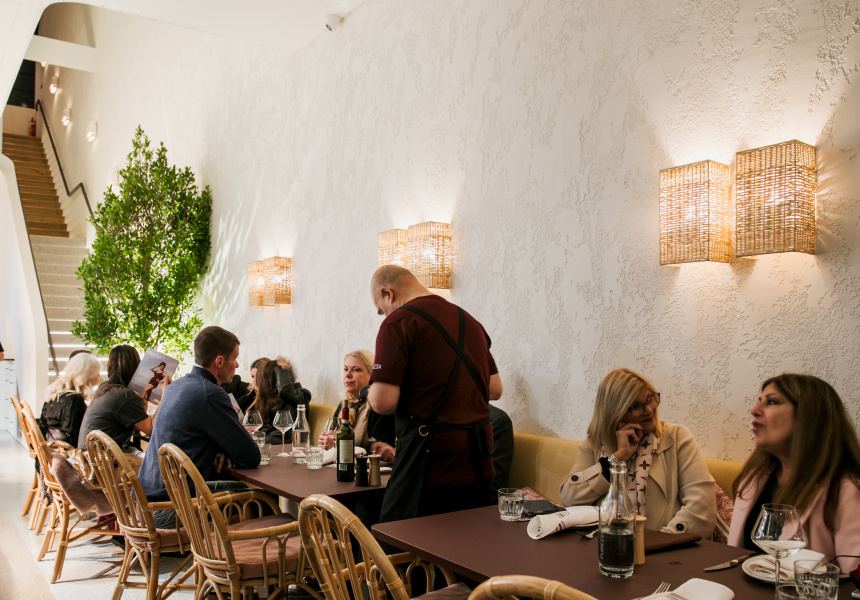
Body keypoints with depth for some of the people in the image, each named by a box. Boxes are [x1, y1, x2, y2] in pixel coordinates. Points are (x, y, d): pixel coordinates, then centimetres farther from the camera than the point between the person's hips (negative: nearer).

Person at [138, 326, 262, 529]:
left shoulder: (177, 385, 9)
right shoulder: (210, 394, -20)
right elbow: (252, 457, -16)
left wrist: (219, 450, 4)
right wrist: (225, 452, 5)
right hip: (168, 511, -10)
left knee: (240, 488, 21)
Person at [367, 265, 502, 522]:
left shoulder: (398, 321, -9)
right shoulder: (469, 321, 14)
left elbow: (384, 402, -16)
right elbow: (495, 389, 18)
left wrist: (370, 393, 5)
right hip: (478, 464, 7)